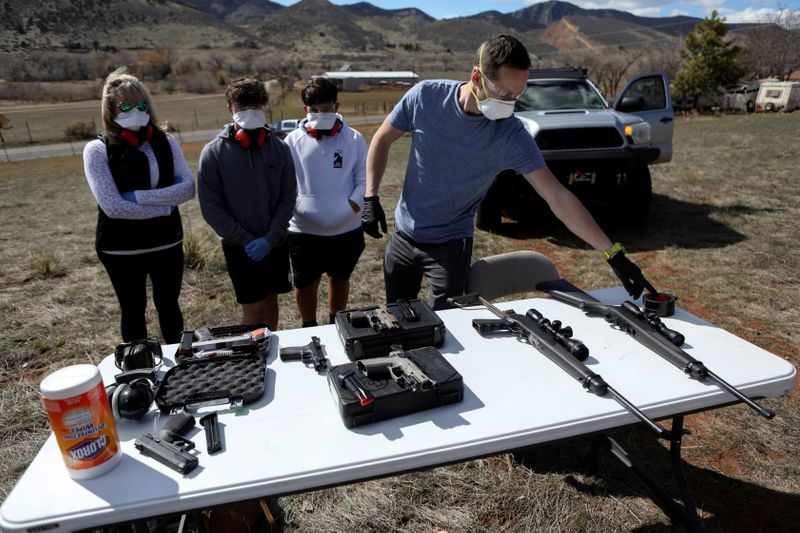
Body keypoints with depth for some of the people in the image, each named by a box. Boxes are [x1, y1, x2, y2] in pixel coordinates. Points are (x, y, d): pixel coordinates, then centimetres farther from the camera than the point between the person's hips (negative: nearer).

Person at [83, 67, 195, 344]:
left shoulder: (165, 142, 0)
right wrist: (165, 206, -15)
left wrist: (139, 197, -19)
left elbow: (188, 188, -11)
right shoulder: (97, 150, -10)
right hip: (121, 249, -2)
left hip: (167, 243, 3)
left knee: (168, 305, 16)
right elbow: (112, 206, -19)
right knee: (133, 310, 14)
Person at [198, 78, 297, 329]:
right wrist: (246, 240, -14)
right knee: (253, 310, 0)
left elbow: (288, 198, -3)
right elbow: (211, 207, -8)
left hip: (276, 243, 3)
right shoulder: (213, 153, -8)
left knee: (270, 301, 15)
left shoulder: (278, 148, -2)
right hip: (239, 247, -2)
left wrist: (269, 238, -14)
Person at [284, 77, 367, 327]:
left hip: (346, 230, 1)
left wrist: (352, 206, -17)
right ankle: (309, 328, 37)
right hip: (304, 231, 0)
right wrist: (296, 207, -17)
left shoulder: (354, 139, -2)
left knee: (340, 279, 20)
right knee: (305, 284, 12)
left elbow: (364, 179, -2)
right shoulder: (293, 141, -3)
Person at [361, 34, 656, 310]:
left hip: (450, 246, -2)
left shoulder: (512, 137, -18)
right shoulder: (426, 96, -16)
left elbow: (559, 198, -19)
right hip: (402, 237, 2)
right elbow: (382, 141, 0)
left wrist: (614, 253, -21)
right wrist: (371, 199, -8)